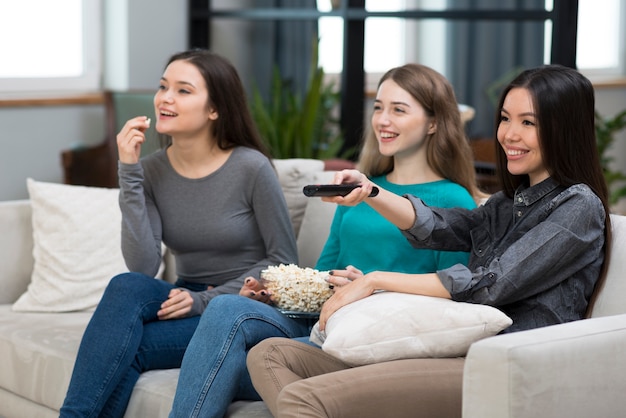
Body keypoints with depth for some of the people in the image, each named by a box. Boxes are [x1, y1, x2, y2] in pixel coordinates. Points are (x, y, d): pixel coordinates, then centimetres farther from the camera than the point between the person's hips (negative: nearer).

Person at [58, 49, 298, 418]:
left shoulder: (251, 168, -12)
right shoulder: (152, 171, 0)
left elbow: (283, 261, -6)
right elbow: (143, 267, -12)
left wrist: (206, 299, -15)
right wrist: (130, 173, -16)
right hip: (188, 299, 4)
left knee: (126, 350, -27)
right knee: (126, 287, -29)